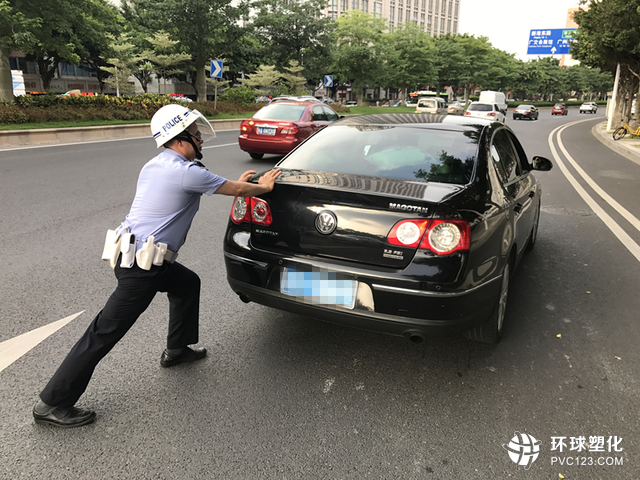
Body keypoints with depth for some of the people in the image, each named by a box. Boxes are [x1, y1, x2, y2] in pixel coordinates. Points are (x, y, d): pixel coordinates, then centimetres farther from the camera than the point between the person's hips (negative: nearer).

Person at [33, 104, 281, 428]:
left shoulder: (154, 166, 11)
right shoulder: (185, 172, -16)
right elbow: (236, 190, -5)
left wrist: (238, 184, 30)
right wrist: (264, 187, 14)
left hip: (131, 253, 10)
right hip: (141, 268, -10)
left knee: (188, 284, 24)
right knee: (106, 332, -1)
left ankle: (176, 349, 38)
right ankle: (52, 404, 11)